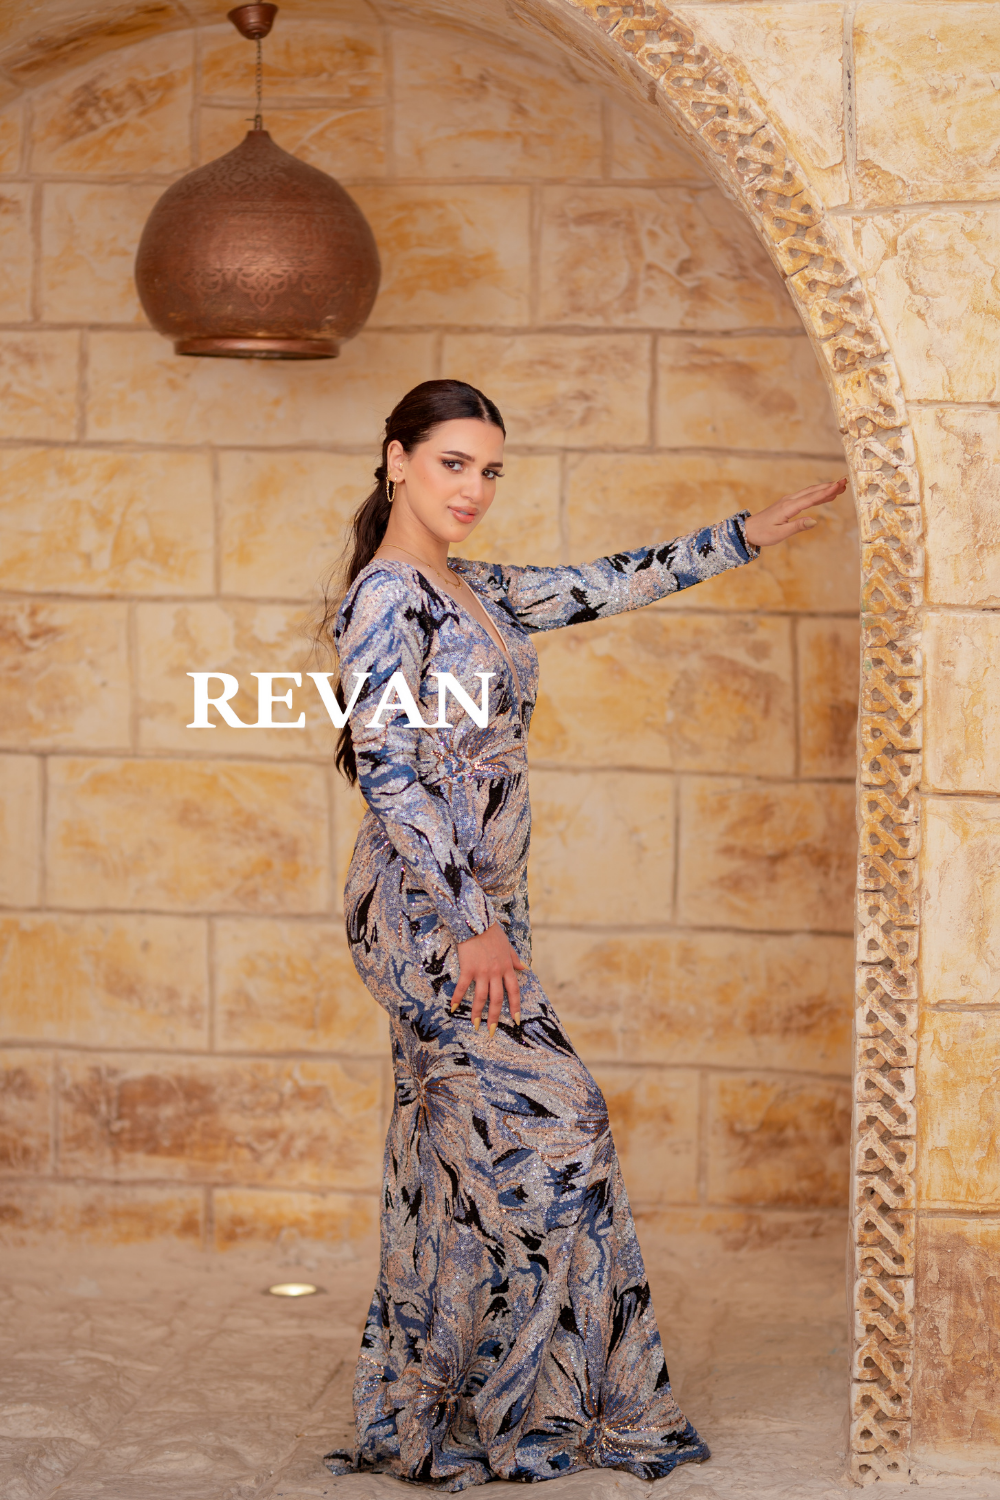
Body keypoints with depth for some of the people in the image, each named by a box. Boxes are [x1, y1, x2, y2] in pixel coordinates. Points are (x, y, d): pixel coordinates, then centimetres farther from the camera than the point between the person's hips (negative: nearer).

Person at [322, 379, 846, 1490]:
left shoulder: (468, 591, 15)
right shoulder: (387, 594, -11)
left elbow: (608, 586, 23)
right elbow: (388, 769, -18)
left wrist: (745, 536, 22)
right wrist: (470, 926, -21)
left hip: (474, 910, 9)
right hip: (426, 911, -9)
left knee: (452, 1162, 9)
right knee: (546, 1126, -8)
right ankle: (529, 1408, 0)